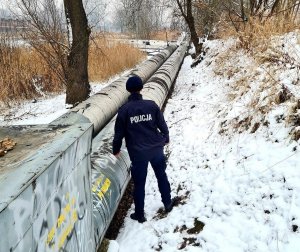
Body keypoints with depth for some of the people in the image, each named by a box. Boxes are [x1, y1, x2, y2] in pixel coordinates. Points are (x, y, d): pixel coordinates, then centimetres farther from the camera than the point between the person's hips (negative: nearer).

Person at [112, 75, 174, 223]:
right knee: (161, 176, 23)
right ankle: (168, 203, 37)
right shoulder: (151, 105, -5)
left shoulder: (124, 110, -9)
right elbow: (162, 124, 3)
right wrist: (165, 139, 22)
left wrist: (116, 150, 12)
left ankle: (139, 214, 20)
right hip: (156, 149, 2)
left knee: (139, 183, 10)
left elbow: (119, 132, -4)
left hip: (138, 153, -2)